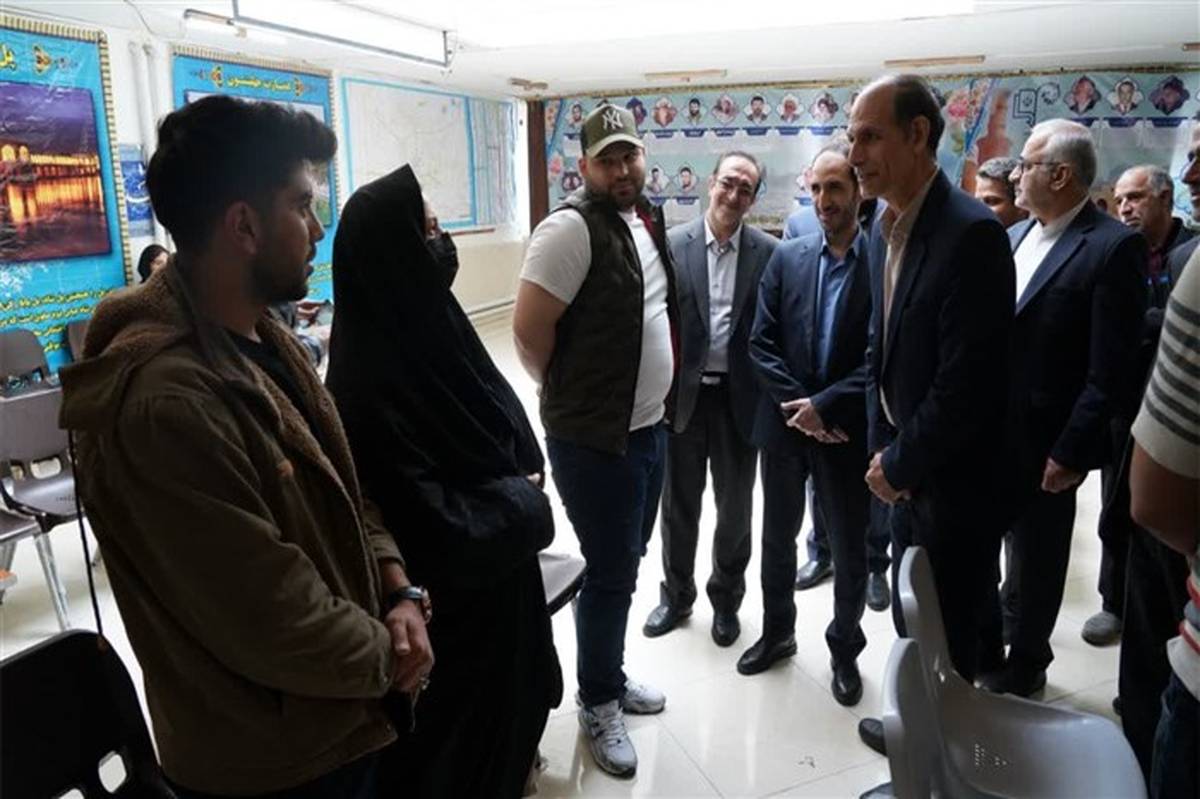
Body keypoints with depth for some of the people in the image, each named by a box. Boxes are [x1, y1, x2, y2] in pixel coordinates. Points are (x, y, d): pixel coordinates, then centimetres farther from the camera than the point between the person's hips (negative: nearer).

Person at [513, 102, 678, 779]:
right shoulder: (572, 227, -17)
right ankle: (598, 704, 26)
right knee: (611, 573, 4)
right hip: (595, 437, -8)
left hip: (650, 426, 8)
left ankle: (611, 676, 40)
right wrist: (574, 392, -4)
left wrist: (656, 398, 15)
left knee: (625, 565, 20)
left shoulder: (648, 219, 10)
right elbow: (530, 330, -19)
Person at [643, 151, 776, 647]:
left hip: (740, 397, 0)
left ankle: (726, 598, 34)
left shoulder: (768, 252, -2)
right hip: (683, 393, 0)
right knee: (679, 504, 14)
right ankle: (676, 594, 34)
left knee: (735, 507, 13)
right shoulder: (673, 244, -3)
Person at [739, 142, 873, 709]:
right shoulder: (787, 258, 1)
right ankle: (777, 632, 39)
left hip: (847, 430, -3)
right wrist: (795, 403, -12)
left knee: (849, 550, 12)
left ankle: (845, 649, 34)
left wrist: (826, 405, -17)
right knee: (778, 537, 18)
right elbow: (761, 342, -1)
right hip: (784, 424, 3)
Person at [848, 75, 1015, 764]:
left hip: (956, 478, -8)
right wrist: (882, 447, 4)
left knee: (947, 636, 10)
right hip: (907, 468, 8)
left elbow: (968, 381, -25)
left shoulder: (971, 232, -22)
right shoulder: (886, 231, 6)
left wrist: (899, 463, -14)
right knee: (910, 621, 23)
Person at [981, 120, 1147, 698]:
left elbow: (1112, 370, -18)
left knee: (1037, 560, 12)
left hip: (1044, 443, -7)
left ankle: (1024, 665, 32)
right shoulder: (1015, 237, 7)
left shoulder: (1113, 247, -15)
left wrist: (1072, 450, -18)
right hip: (989, 430, 7)